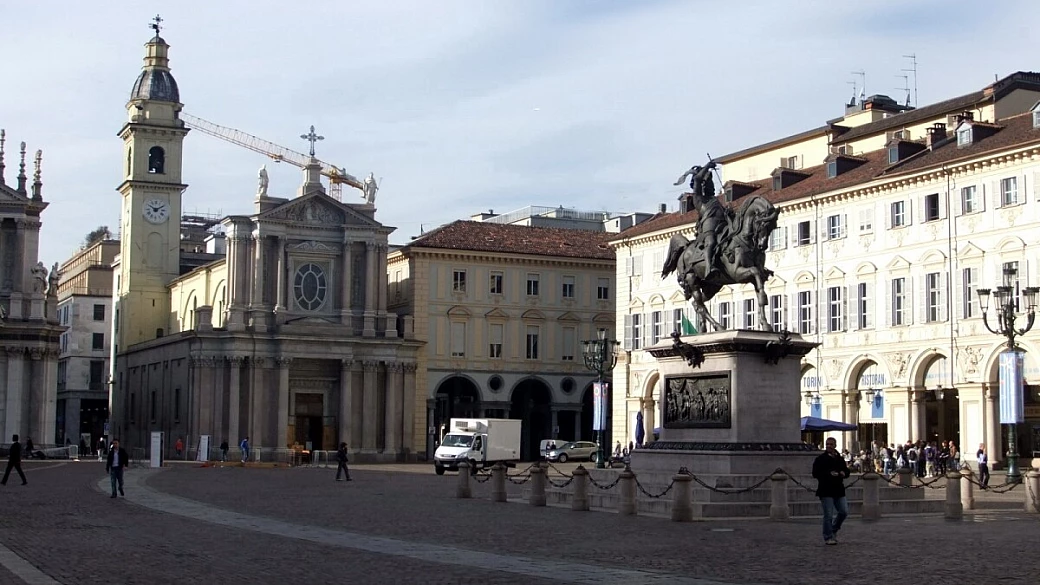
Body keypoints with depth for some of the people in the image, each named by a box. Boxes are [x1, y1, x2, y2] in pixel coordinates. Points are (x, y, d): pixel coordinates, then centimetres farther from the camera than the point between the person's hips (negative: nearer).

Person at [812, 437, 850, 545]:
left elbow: (846, 471, 22)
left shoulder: (840, 459, 13)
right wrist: (829, 474, -22)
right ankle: (828, 538, 5)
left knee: (844, 512, 6)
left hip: (839, 490, 6)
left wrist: (844, 473, -2)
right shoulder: (821, 459, -5)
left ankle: (834, 530, 29)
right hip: (826, 491, -6)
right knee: (828, 515, -4)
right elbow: (815, 473, -11)